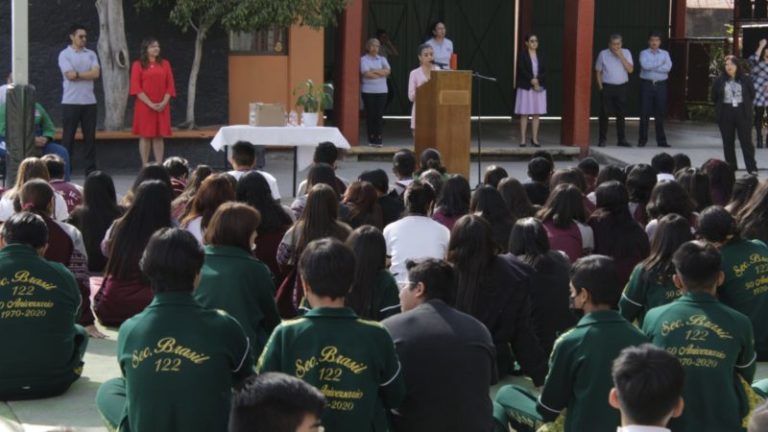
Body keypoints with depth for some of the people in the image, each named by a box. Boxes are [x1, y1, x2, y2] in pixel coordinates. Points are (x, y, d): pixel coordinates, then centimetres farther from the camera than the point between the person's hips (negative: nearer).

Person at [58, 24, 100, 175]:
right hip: (71, 102, -4)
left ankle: (90, 170, 8)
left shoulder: (91, 54, 10)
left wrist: (77, 74, -8)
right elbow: (70, 75, -15)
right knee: (68, 137, -1)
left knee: (90, 136, 5)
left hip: (89, 101, 4)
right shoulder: (65, 54, -2)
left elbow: (96, 74, -4)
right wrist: (88, 74, -4)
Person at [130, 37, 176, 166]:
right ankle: (145, 167, 2)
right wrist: (150, 104, -15)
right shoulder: (138, 65, 1)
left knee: (159, 136, 3)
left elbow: (170, 86, 7)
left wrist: (164, 102, -8)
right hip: (144, 106, -3)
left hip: (162, 107, 3)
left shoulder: (165, 64, 10)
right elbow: (136, 88, -6)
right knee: (145, 136, -2)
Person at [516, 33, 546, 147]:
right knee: (524, 114, -2)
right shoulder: (522, 55, -2)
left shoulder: (540, 55, 10)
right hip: (526, 87, -4)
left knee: (536, 114, 3)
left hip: (539, 87, 4)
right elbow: (522, 70, -11)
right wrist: (532, 80, -19)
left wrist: (537, 80, -13)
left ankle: (534, 139, 9)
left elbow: (544, 71, 4)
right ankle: (523, 139, 1)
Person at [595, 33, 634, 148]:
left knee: (621, 114, 5)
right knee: (604, 114, -1)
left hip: (621, 87, 2)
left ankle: (622, 139, 11)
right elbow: (598, 72, 6)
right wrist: (600, 86, -3)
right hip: (607, 87, -2)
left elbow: (630, 69, -5)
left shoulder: (626, 53, 4)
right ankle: (602, 139, 5)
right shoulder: (603, 54, 1)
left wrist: (621, 56, -13)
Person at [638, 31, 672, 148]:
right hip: (647, 84, -2)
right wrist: (660, 63, -8)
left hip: (660, 85, 2)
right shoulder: (644, 53, 4)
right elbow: (645, 65, -15)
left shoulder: (665, 53, 10)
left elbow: (668, 67, -7)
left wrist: (652, 67, -10)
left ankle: (661, 140, 9)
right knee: (645, 113, -2)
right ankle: (642, 140, 3)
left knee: (660, 113, 4)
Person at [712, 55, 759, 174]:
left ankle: (752, 168, -1)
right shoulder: (719, 81, 0)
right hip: (725, 115, 1)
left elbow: (752, 95, 9)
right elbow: (714, 98, 7)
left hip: (743, 114, -1)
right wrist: (721, 107, 5)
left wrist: (745, 105, 6)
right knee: (728, 142, 7)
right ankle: (731, 168, 17)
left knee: (746, 141, -3)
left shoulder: (746, 80, 0)